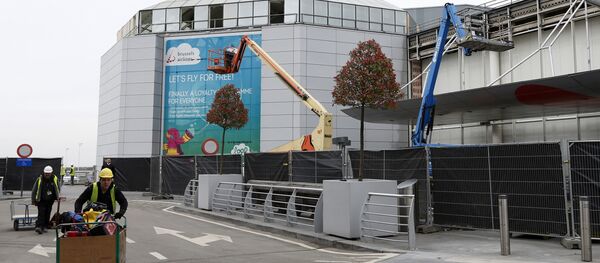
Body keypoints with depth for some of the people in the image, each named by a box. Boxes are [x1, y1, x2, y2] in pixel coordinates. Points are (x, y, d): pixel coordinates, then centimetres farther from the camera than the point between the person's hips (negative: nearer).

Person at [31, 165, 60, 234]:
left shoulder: (55, 179, -3)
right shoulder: (39, 179, -10)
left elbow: (58, 189, 13)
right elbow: (34, 190, -2)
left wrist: (57, 197, 12)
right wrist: (33, 200, -1)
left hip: (50, 201, 3)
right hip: (41, 200, -3)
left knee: (47, 214, 7)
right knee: (41, 213, -12)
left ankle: (45, 227, 16)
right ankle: (39, 226, -15)